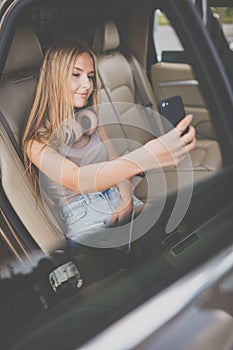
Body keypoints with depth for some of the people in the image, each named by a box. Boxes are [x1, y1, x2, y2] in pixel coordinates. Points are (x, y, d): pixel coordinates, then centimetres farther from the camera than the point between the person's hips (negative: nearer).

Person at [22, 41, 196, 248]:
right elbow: (77, 180, -29)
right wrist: (146, 157, -45)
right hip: (84, 221, -6)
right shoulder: (37, 142, -10)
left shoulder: (90, 120, 12)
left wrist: (128, 201, -8)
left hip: (120, 202, 7)